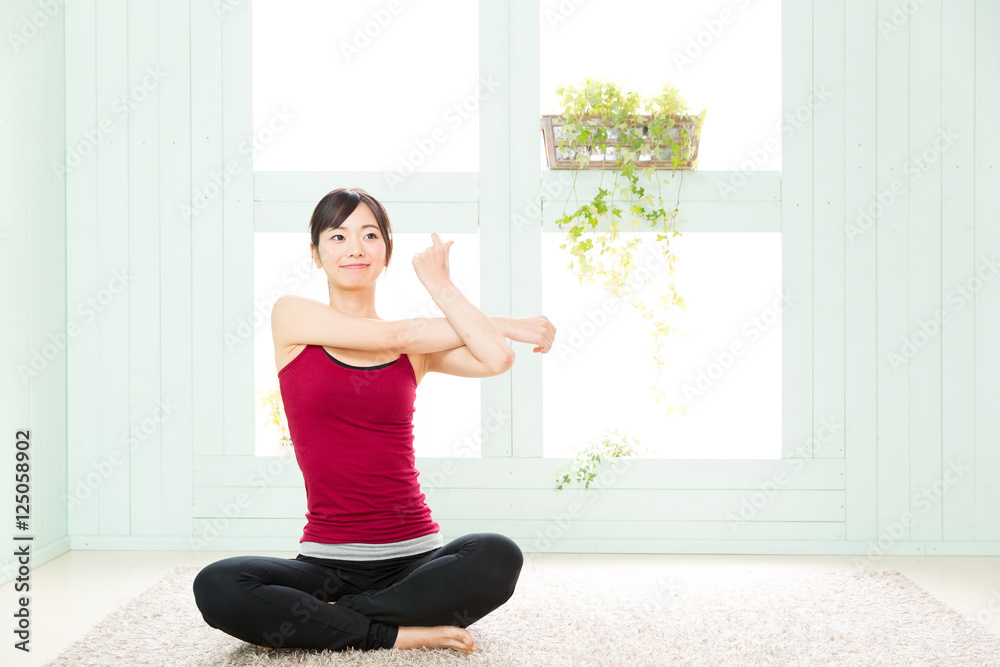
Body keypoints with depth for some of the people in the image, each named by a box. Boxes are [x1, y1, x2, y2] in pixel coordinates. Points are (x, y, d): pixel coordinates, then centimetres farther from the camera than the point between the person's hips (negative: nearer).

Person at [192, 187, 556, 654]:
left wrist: (439, 285, 1)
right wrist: (504, 323, 3)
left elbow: (498, 359, -12)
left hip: (415, 558, 2)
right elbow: (396, 338, -5)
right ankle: (397, 634, -17)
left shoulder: (420, 346, 9)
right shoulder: (292, 317, 6)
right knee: (216, 586, -29)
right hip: (326, 563, -1)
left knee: (498, 558, -31)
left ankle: (303, 623, -15)